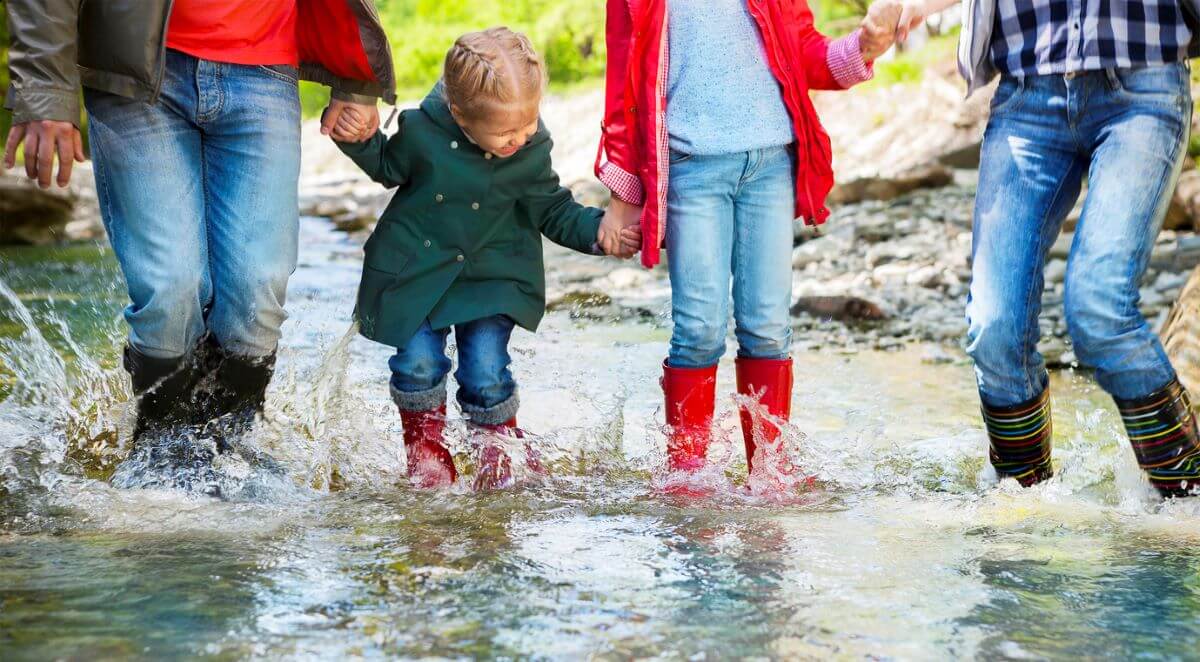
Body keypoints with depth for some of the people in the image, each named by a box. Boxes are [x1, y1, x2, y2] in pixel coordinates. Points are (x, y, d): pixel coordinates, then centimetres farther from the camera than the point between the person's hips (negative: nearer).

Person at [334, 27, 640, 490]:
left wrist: (598, 229, -16)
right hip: (415, 269, 0)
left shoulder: (532, 152, -12)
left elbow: (554, 211, 1)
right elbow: (388, 169, 6)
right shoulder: (421, 131, -16)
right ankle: (425, 444, 19)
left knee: (486, 367, -10)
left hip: (491, 277, 0)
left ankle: (498, 448, 17)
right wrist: (359, 138, -13)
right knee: (419, 361, -7)